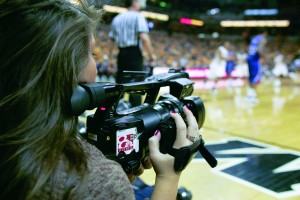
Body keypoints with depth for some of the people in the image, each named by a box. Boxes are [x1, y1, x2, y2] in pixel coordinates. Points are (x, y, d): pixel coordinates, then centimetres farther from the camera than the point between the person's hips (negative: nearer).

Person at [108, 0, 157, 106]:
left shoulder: (117, 19, 16)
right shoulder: (138, 16, -2)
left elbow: (111, 40, 15)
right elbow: (144, 38, -15)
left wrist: (110, 58, 20)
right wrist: (152, 54, -7)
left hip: (121, 54, 6)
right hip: (134, 54, -6)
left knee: (119, 83, 11)